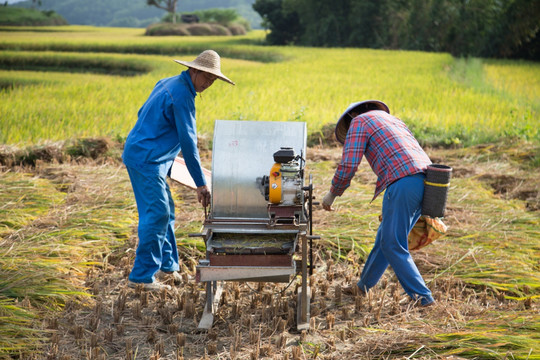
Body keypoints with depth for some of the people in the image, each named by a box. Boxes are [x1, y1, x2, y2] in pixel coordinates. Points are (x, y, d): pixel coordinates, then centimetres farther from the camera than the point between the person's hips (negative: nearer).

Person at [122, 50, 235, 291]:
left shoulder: (168, 83, 14)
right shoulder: (181, 95, -17)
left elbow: (144, 114, 25)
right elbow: (188, 141, -19)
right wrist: (201, 184, -16)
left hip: (141, 156, 11)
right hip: (146, 160, -11)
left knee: (165, 212, 14)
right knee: (157, 214, -10)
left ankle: (167, 267, 23)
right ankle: (141, 276, -5)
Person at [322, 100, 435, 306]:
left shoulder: (359, 121, 10)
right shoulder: (392, 119, 34)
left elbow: (348, 165, -2)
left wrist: (332, 193, 13)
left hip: (403, 182, -9)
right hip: (425, 179, 9)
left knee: (392, 245, 2)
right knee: (386, 237, 20)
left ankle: (422, 296, 1)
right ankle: (364, 286, 33)